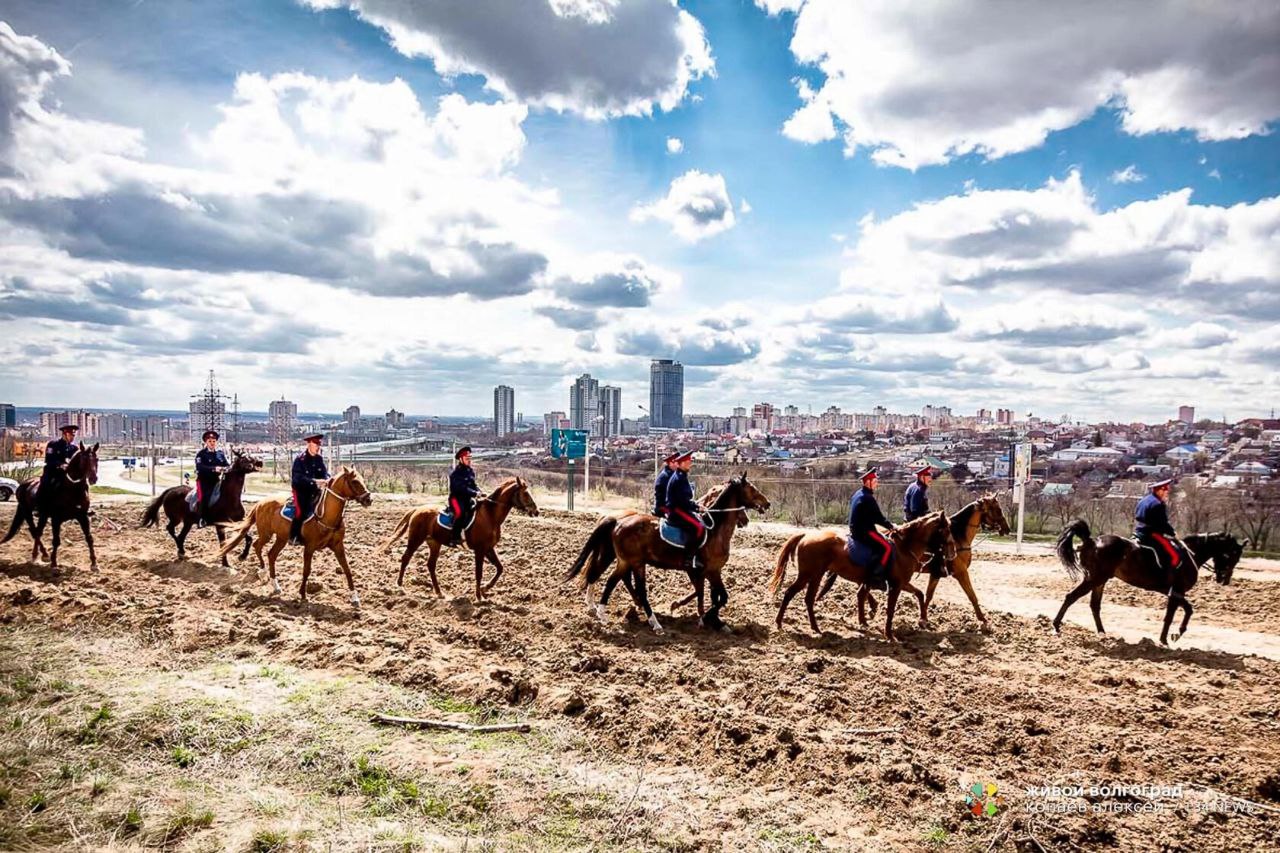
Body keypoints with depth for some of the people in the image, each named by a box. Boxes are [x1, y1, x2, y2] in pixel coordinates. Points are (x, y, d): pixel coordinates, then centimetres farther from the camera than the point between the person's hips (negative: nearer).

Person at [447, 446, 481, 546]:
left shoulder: (471, 470, 12)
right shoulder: (455, 473, -12)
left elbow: (474, 485, 17)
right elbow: (461, 488, -22)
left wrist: (478, 491, -5)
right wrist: (475, 493, -27)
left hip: (467, 498, 8)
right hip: (456, 498, -8)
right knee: (460, 512, -32)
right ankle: (454, 538, -28)